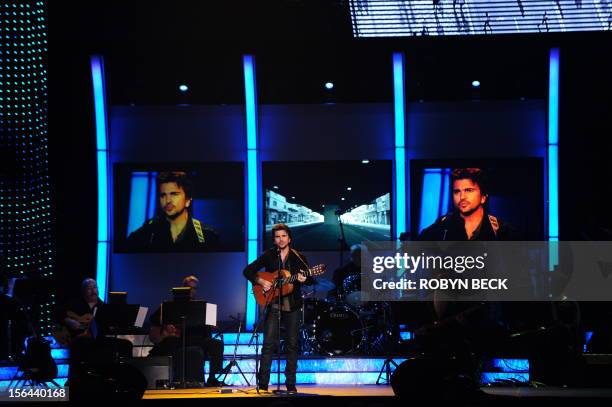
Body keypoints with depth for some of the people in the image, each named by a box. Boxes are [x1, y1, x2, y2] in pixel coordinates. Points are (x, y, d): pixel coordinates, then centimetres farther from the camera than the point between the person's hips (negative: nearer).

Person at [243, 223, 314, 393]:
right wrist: (260, 281, -11)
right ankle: (263, 384, -5)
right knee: (269, 344, -7)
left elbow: (311, 280, 6)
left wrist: (304, 279, -16)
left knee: (292, 345, 3)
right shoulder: (268, 256, 5)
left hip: (292, 306, 1)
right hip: (273, 304, -1)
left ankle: (291, 384, 9)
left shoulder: (298, 257, 5)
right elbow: (248, 270, 5)